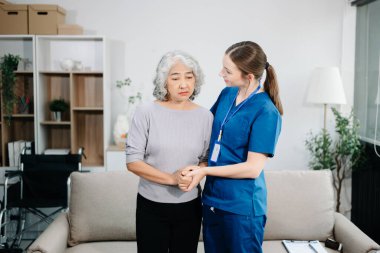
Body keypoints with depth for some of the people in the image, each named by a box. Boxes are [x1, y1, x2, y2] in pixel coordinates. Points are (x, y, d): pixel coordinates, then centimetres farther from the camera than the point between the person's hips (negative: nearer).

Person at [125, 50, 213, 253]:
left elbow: (206, 158, 8)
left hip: (189, 206, 3)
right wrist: (171, 179, -20)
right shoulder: (146, 112, -10)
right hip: (151, 206, -2)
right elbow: (132, 162, -11)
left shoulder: (205, 116, -1)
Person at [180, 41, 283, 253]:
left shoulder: (266, 112, -18)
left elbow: (253, 168, -20)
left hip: (242, 207, -6)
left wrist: (204, 171, -17)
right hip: (212, 199, 7)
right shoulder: (227, 94, 3)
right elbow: (209, 125, 22)